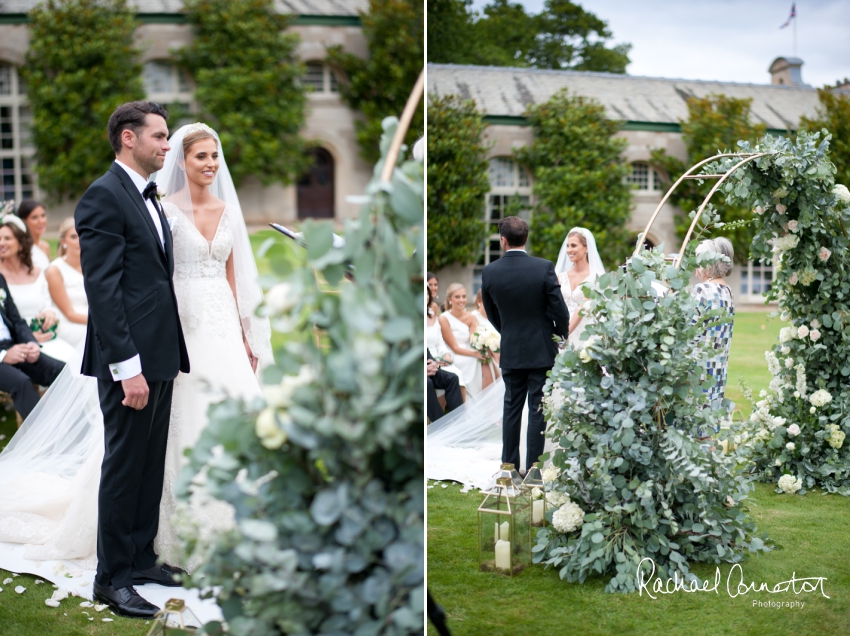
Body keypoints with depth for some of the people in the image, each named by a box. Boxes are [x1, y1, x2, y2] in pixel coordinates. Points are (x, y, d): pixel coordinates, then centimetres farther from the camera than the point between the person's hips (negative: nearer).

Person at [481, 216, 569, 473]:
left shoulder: (489, 272, -7)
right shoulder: (544, 268, -13)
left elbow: (492, 314, 6)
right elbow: (559, 310, -8)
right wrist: (562, 336, 10)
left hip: (510, 351, 2)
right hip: (542, 349, -2)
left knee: (511, 408, 13)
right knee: (537, 410, 4)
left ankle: (509, 466, 16)